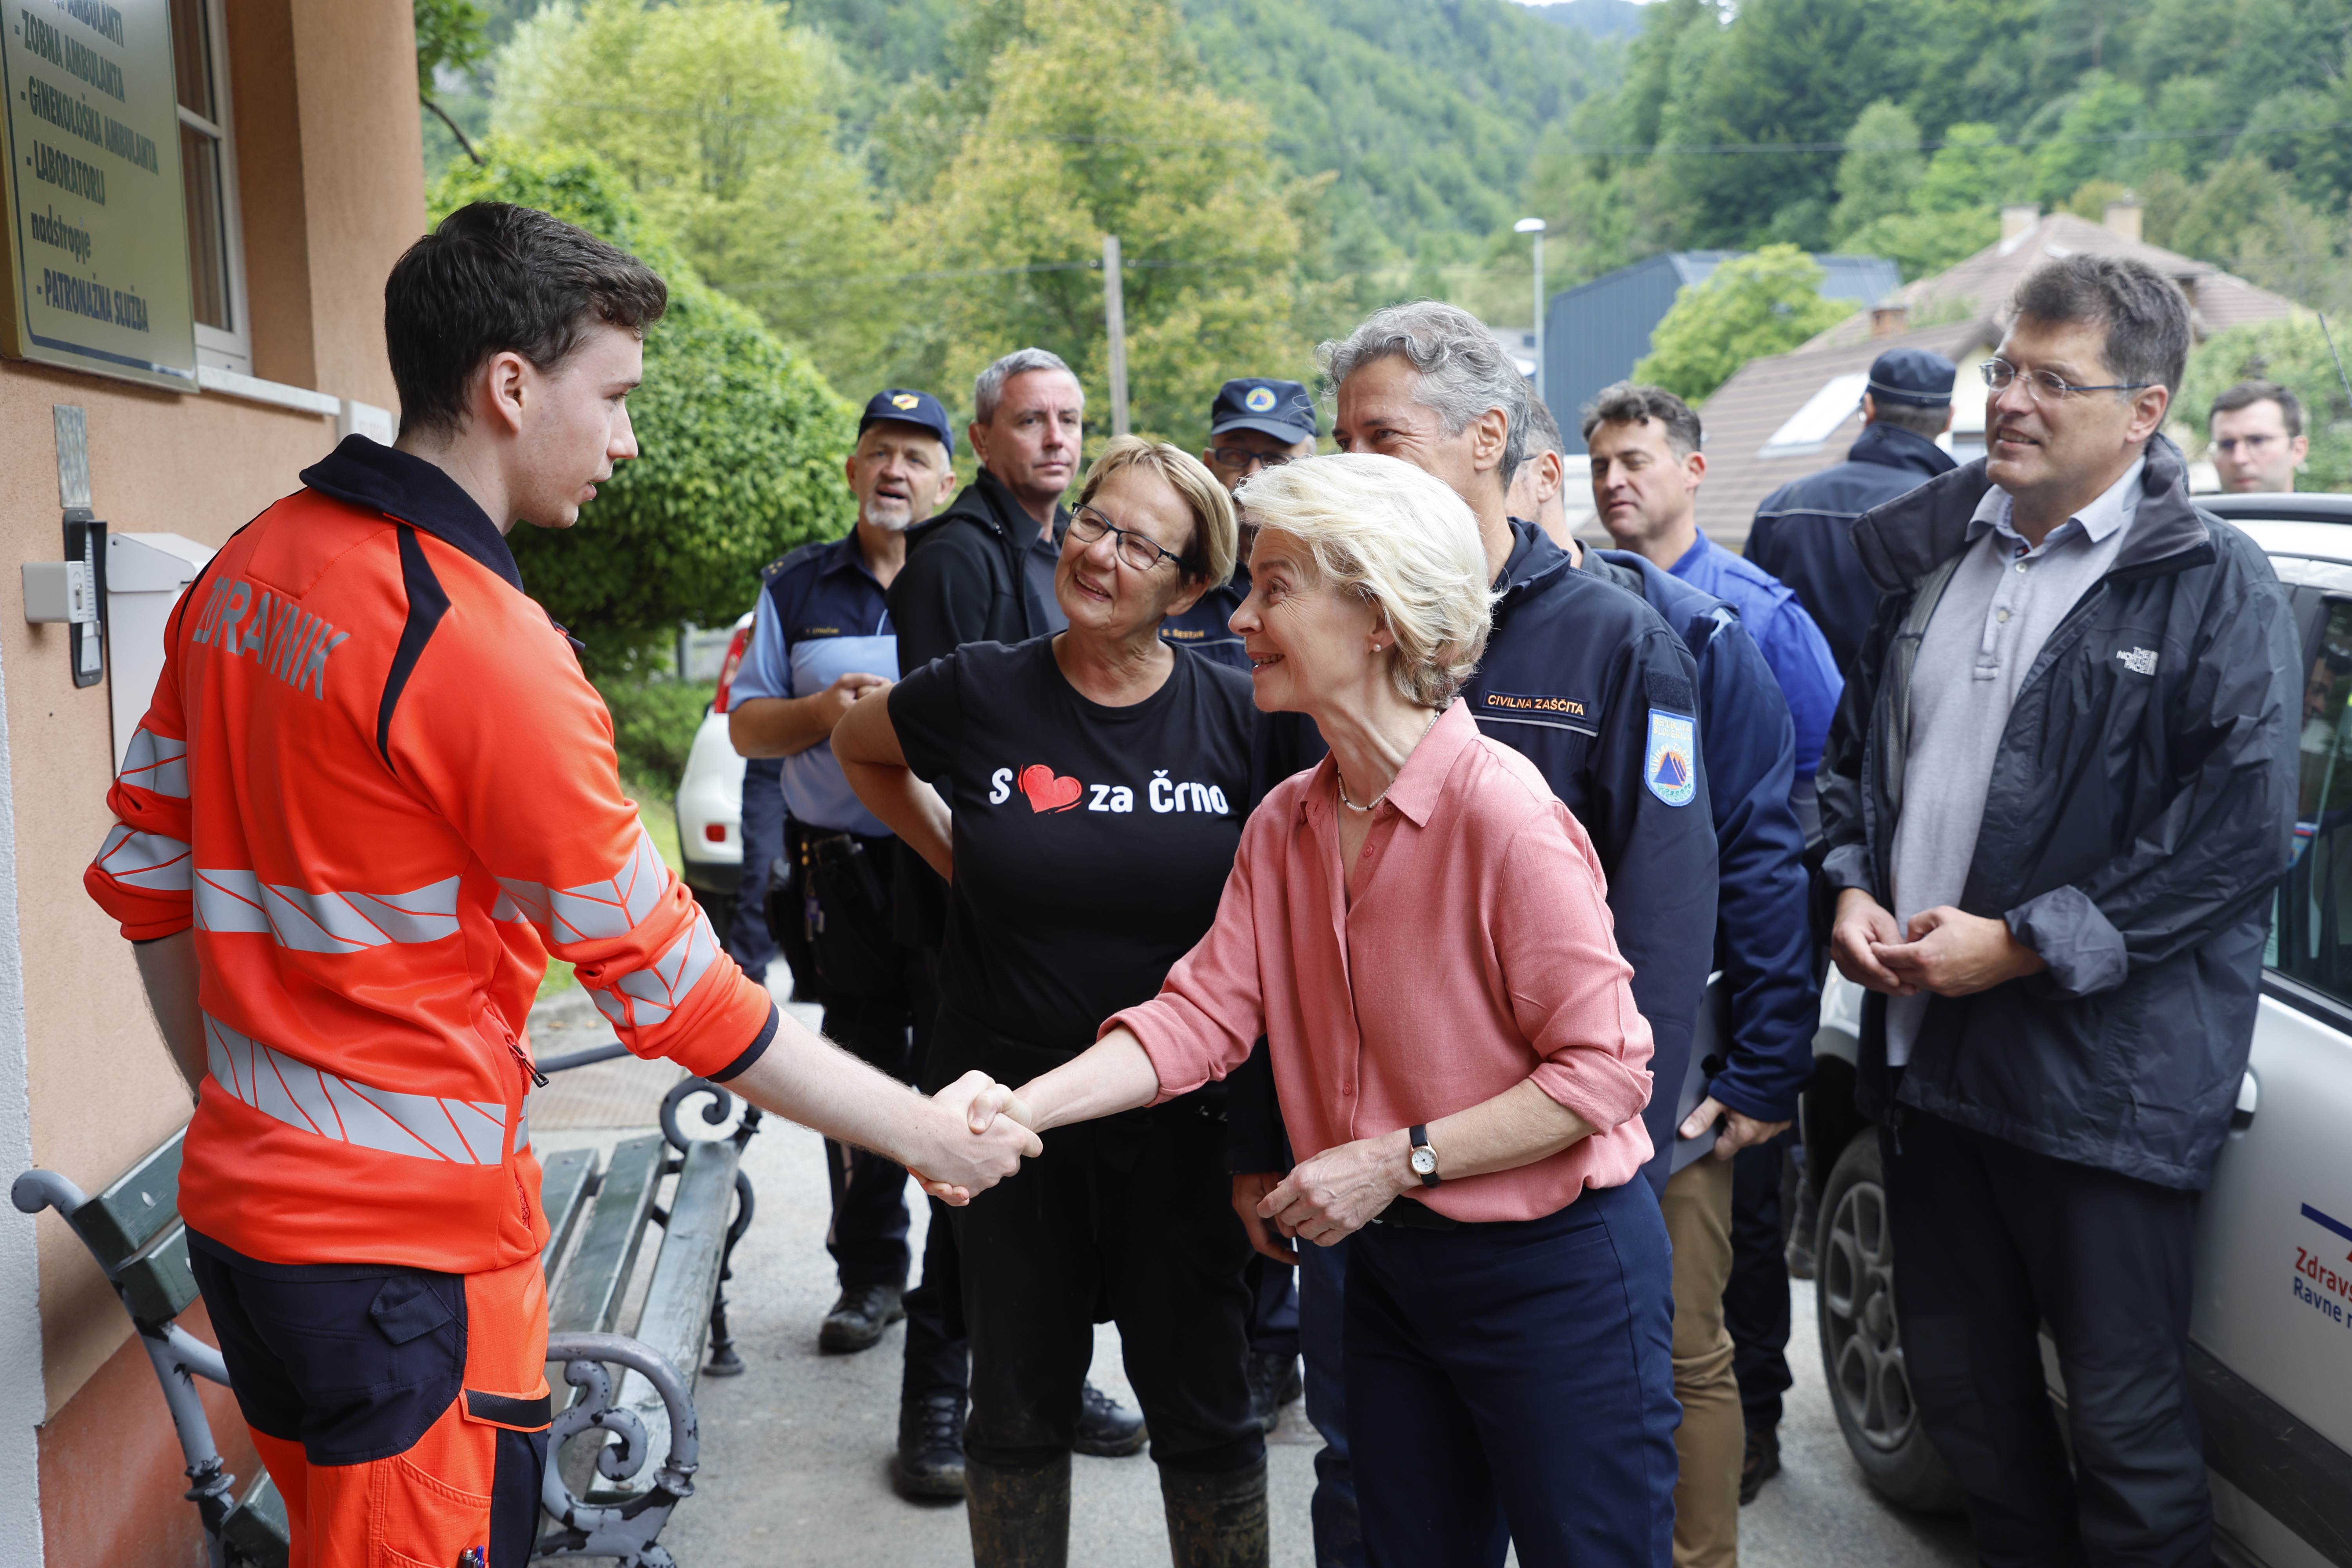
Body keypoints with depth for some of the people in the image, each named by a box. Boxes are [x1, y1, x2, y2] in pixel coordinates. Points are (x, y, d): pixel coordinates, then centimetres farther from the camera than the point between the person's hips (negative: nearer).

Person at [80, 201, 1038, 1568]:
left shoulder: (245, 572, 4)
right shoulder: (483, 646, -22)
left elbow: (145, 872, 12)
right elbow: (670, 986, -18)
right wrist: (927, 1134, -9)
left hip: (244, 1198, 9)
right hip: (405, 1249, -9)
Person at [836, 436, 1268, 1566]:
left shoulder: (1236, 713, -6)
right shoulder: (981, 692, -5)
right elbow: (858, 746, 16)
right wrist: (957, 857, 6)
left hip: (1179, 1117, 0)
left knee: (1202, 1405, 10)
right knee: (1018, 1402, 14)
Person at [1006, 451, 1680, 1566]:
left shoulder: (1502, 812, -21)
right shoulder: (1287, 824, 2)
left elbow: (1602, 1068, -21)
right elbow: (1202, 1013, -6)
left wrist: (1396, 1161, -21)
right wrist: (1019, 1108, -18)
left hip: (1552, 1273, -7)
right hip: (1390, 1265, 7)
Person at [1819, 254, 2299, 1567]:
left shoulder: (2217, 587, -8)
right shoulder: (1932, 551, 10)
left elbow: (2239, 836, -14)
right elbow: (1856, 749, 19)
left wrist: (2022, 946, -16)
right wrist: (1852, 891, 1)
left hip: (2107, 1077, -6)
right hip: (1928, 1049, 6)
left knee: (2127, 1421, 4)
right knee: (1959, 1381, 20)